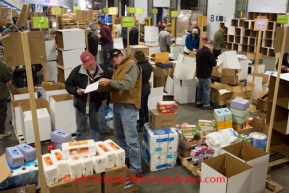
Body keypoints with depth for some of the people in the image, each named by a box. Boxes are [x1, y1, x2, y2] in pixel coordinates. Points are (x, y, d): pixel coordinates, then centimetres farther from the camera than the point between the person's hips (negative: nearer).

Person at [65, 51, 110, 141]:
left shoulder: (102, 70, -7)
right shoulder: (77, 71, -12)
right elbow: (68, 85, 0)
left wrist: (105, 96, -11)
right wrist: (76, 90, -20)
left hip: (96, 104, 2)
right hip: (81, 104, -1)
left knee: (95, 128, 14)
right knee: (80, 129, 11)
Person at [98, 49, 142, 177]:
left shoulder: (131, 66, -10)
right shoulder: (118, 68, 19)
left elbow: (128, 85, -23)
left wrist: (110, 82, -26)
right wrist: (107, 84, 4)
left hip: (128, 106, -10)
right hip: (117, 104, 10)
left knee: (131, 139, -8)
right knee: (119, 135, 19)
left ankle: (136, 170, -1)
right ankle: (125, 158, 36)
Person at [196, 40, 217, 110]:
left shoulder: (199, 51, 9)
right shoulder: (208, 52, -21)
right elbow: (214, 63, -17)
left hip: (199, 73, 9)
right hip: (205, 74, -9)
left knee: (200, 88, 17)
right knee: (206, 89, -1)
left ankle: (199, 102, 25)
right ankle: (206, 105, 5)